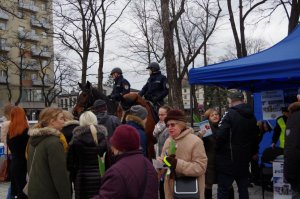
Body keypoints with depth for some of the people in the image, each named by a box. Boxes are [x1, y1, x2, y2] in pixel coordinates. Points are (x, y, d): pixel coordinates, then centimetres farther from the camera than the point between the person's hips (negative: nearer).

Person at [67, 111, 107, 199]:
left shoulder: (76, 140, -4)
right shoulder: (104, 138, -2)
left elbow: (70, 163, 0)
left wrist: (75, 178, 12)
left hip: (83, 179, -1)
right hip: (102, 179, 1)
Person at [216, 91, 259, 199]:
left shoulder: (230, 114, -14)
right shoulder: (251, 116, 10)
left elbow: (220, 135, -20)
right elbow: (255, 136, 19)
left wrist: (216, 149, -4)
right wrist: (253, 152, 33)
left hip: (228, 158, -7)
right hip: (244, 158, 7)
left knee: (223, 188, 0)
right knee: (243, 188, 15)